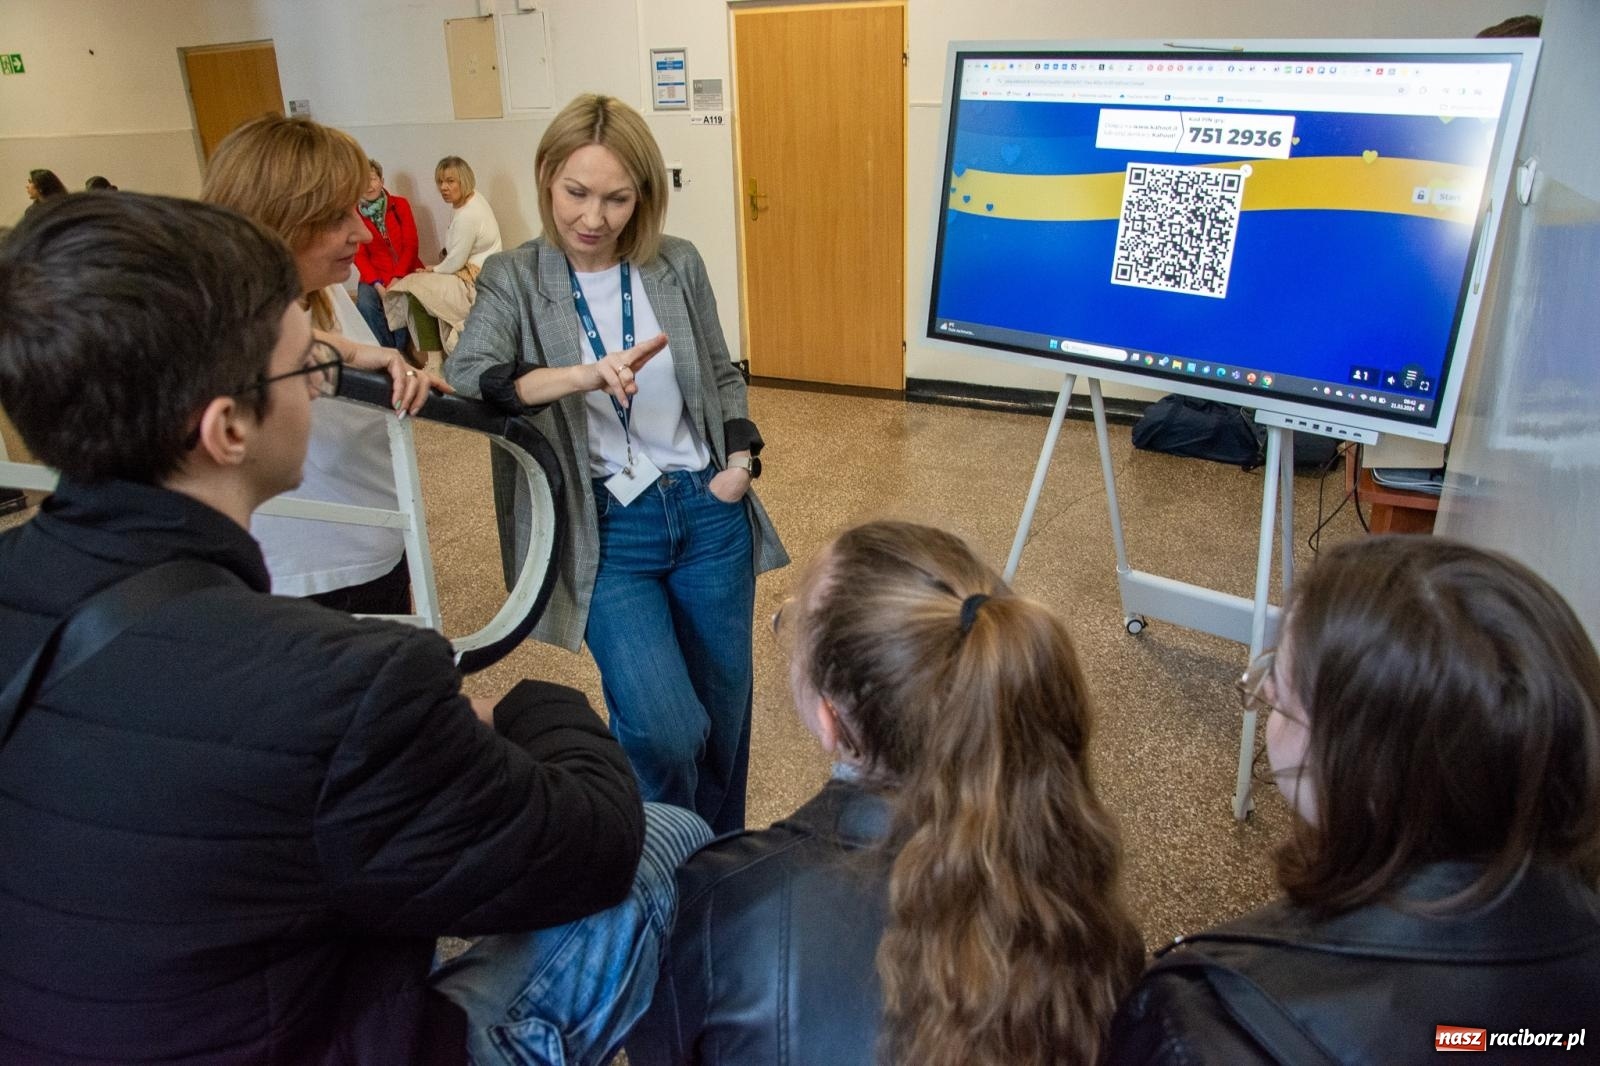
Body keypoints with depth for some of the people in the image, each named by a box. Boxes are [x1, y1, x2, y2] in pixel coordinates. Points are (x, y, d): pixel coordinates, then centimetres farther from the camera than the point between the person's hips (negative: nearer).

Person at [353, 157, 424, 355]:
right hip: (375, 275, 1)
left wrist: (397, 279, -14)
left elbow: (411, 246, -2)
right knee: (365, 304, -29)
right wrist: (377, 284, -14)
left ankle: (401, 350, -9)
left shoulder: (400, 205, 3)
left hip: (406, 271, -1)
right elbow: (359, 255, 1)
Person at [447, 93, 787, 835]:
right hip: (607, 531, -3)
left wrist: (742, 456, -1)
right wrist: (579, 376, -39)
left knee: (725, 708, 15)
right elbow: (464, 380, -23)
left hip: (709, 511, 3)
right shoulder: (514, 281, -5)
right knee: (666, 731, -13)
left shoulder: (678, 266, 3)